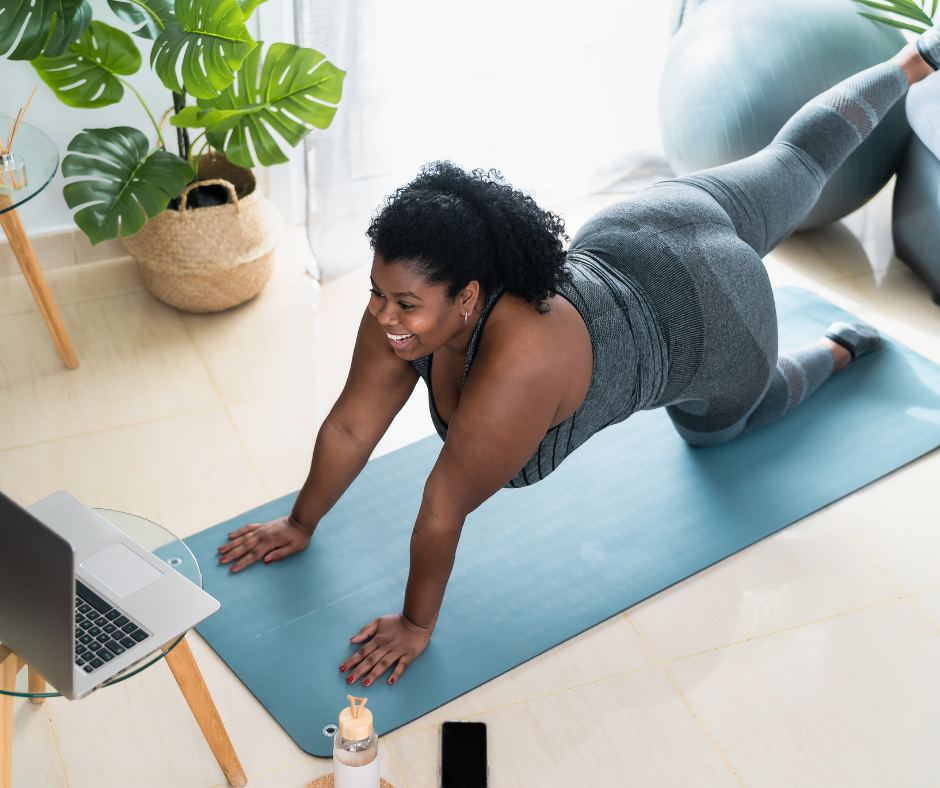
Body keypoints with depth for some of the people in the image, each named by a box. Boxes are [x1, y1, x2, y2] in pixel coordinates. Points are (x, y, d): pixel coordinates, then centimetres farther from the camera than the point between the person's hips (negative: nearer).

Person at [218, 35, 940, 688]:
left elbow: (444, 507, -32)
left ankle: (839, 349, 46)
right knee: (791, 164, 29)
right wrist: (301, 524, -4)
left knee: (717, 426, 26)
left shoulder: (518, 369, -43)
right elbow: (351, 425, -14)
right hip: (630, 239, 5)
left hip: (709, 317, -5)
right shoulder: (406, 306, -24)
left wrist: (417, 624, -20)